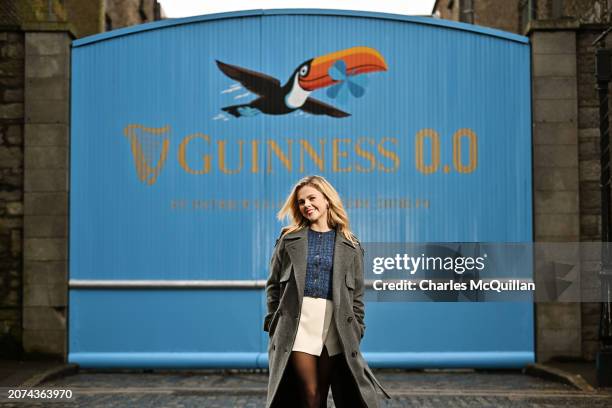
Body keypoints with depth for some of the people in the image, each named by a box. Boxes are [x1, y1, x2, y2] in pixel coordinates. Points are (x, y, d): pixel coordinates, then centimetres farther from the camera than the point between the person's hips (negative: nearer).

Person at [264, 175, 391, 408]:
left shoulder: (350, 245, 10)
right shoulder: (289, 239, 10)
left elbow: (356, 295, 11)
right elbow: (273, 285, 10)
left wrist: (356, 332, 4)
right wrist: (274, 323, 3)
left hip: (335, 325, 0)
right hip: (297, 322, 0)